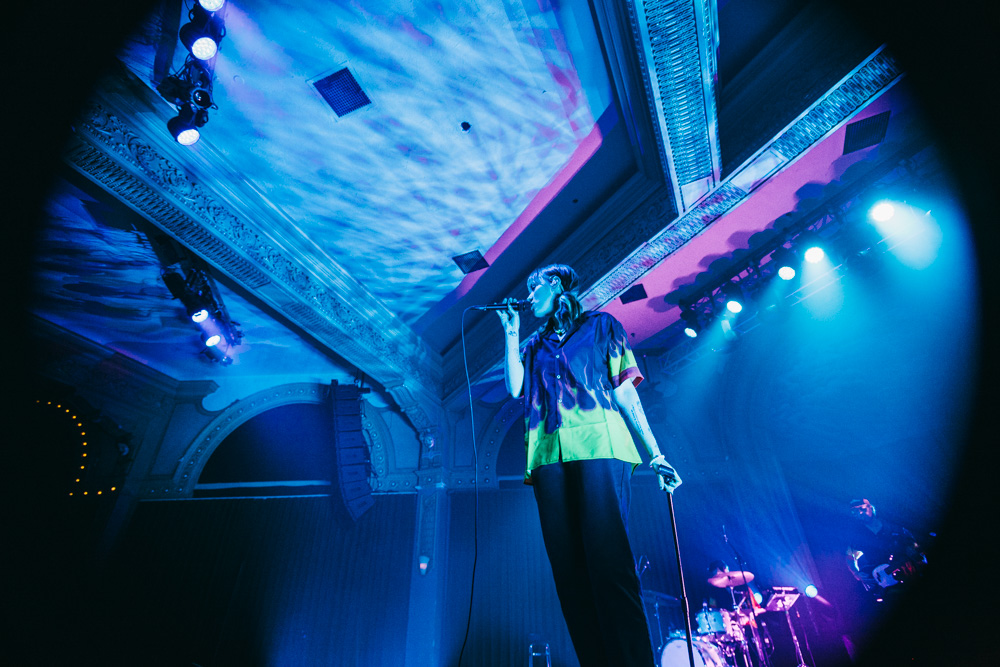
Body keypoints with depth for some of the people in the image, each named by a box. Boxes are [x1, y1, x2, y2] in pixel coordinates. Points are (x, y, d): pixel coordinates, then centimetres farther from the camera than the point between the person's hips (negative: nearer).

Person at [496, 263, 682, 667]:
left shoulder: (600, 326, 17)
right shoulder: (535, 345, 27)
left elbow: (625, 393, 11)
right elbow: (515, 388, 10)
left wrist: (655, 454, 4)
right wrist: (511, 333, 16)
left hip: (598, 445, -4)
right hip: (548, 454, 4)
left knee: (608, 560, -14)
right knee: (569, 568, -1)